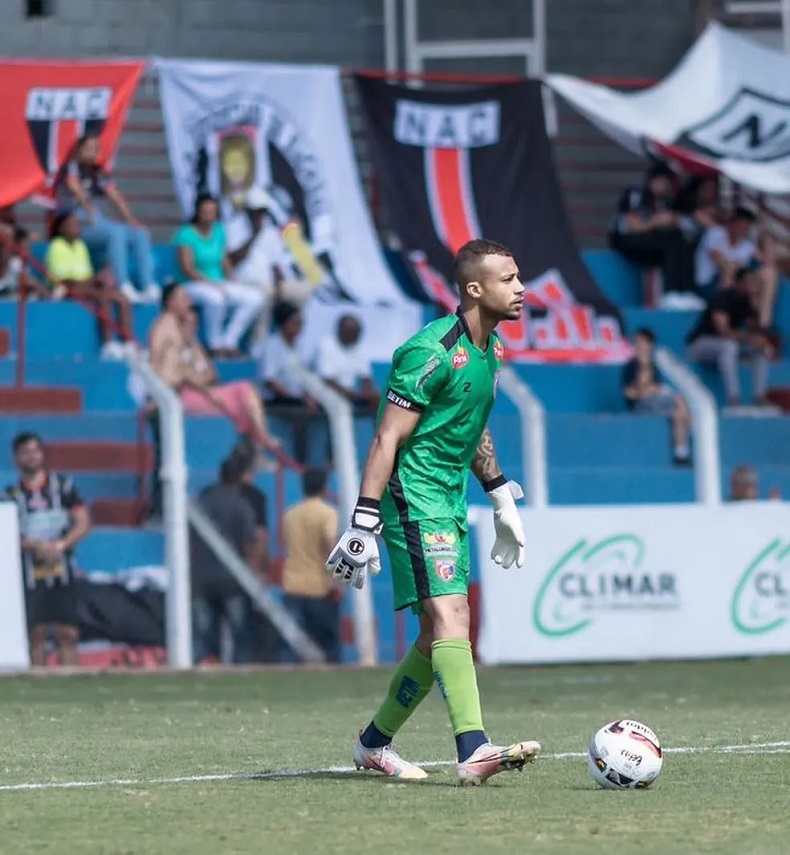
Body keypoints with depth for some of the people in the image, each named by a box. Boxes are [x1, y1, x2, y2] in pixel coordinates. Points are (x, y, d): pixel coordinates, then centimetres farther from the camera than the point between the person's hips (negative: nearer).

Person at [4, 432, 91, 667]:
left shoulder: (63, 485, 7)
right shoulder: (12, 494, 5)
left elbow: (83, 524, 2)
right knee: (36, 633, -3)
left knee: (67, 634, -3)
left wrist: (60, 545, -13)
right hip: (29, 574, 0)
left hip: (61, 569, 0)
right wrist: (36, 545, -17)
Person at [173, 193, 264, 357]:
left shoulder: (219, 231, 11)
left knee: (255, 298, -14)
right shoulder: (186, 234, -9)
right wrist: (211, 283, -22)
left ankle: (229, 342, -11)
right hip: (193, 286, -7)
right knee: (215, 297, -40)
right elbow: (187, 269, -15)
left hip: (220, 284, 7)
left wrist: (230, 280, -2)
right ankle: (215, 344, -22)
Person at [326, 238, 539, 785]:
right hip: (414, 497, -10)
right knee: (450, 615, -20)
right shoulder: (433, 352, -18)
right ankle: (474, 752, -30)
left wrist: (503, 501, 26)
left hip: (451, 500, 10)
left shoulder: (490, 349, 11)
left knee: (440, 636, 11)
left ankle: (375, 745, 24)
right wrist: (364, 524, -22)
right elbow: (387, 440, -18)